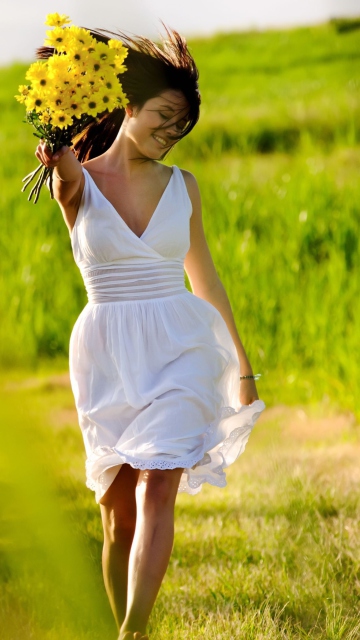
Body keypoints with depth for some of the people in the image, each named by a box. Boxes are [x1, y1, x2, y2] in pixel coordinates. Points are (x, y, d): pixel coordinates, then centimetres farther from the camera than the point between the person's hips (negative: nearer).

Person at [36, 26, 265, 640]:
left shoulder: (182, 186, 8)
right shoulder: (78, 184, 1)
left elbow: (205, 280, 17)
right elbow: (70, 171, -25)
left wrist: (242, 366, 21)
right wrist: (58, 155, -51)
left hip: (178, 352, 0)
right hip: (106, 357, 0)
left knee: (156, 489, -18)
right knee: (119, 511, 3)